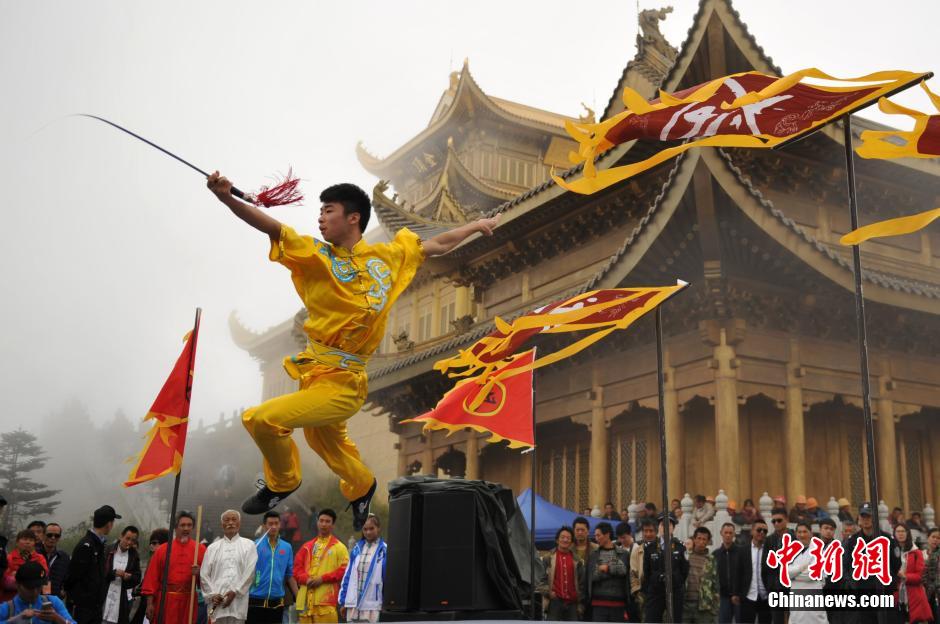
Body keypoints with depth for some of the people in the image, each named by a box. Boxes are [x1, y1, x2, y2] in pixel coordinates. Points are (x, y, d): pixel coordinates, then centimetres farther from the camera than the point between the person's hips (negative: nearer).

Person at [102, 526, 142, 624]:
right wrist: (114, 573, -17)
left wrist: (129, 577, -11)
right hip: (105, 596, -2)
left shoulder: (134, 556, 10)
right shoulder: (108, 551, 2)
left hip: (123, 600, 2)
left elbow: (137, 578, 10)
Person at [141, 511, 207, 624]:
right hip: (165, 601, 0)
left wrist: (200, 573, -16)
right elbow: (152, 578, 2)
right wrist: (150, 603, -4)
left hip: (188, 602, 0)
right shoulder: (162, 549, 5)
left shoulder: (200, 549, 5)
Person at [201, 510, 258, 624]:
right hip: (218, 602, 2)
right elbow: (204, 574, 10)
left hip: (238, 601, -2)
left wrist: (235, 592, -10)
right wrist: (212, 595, -3)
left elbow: (250, 572, -1)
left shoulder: (248, 545, 9)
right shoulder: (212, 547, 16)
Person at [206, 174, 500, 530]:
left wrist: (476, 226, 28)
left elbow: (437, 245, 19)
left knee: (261, 419, -19)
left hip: (342, 383, -3)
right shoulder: (317, 254, -1)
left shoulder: (389, 255, 3)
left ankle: (283, 482, 11)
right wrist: (227, 198, -31)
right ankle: (362, 487, 57)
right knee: (328, 445, 25)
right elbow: (272, 227, -16)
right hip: (315, 374, 3)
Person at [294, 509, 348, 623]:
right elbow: (297, 568, 14)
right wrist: (306, 579, -6)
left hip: (326, 600, -4)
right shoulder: (307, 547, 18)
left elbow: (344, 570, -4)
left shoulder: (339, 547, 5)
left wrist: (323, 578, -12)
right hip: (306, 599, 4)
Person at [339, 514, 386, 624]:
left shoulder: (384, 550, -4)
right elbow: (348, 576, 12)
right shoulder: (357, 549, 10)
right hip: (353, 604, 5)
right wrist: (343, 601, 11)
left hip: (373, 606, -5)